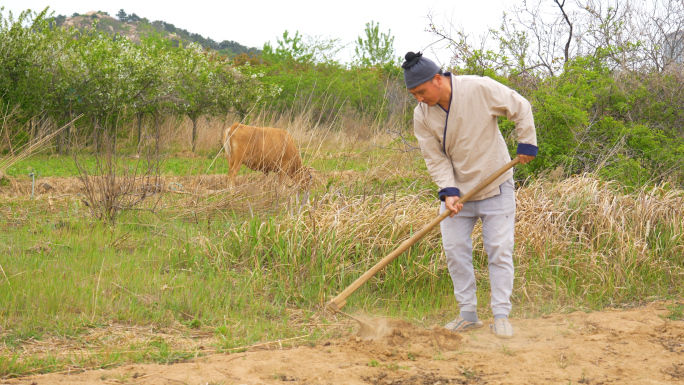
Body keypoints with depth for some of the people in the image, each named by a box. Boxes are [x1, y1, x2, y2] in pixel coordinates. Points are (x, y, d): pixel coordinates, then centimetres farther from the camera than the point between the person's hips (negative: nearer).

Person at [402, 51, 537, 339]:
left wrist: (526, 144, -5)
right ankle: (468, 314, 11)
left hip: (496, 187, -3)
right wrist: (448, 191, -19)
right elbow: (435, 158, -6)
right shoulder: (422, 115, -9)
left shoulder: (480, 89, -18)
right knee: (455, 250, 0)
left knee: (499, 249, -4)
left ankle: (501, 315, 2)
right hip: (458, 190, 3)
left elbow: (520, 108, -5)